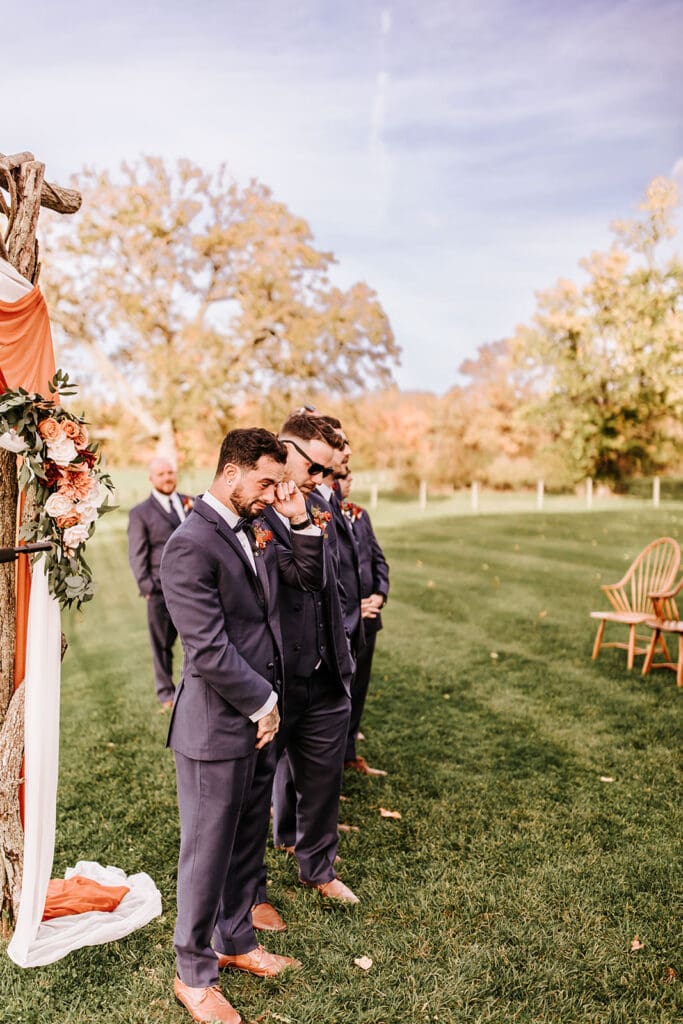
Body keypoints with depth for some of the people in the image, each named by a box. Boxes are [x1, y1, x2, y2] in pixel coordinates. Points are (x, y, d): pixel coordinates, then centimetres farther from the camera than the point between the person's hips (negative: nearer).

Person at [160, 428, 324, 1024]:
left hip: (260, 717, 8)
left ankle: (236, 941, 44)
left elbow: (309, 579, 12)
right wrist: (263, 702, -12)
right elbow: (208, 649, -23)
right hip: (216, 727, -8)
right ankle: (194, 974, 31)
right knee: (208, 853, 10)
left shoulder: (257, 528, 6)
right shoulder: (190, 544, -21)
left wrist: (300, 522, -3)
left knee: (249, 843, 22)